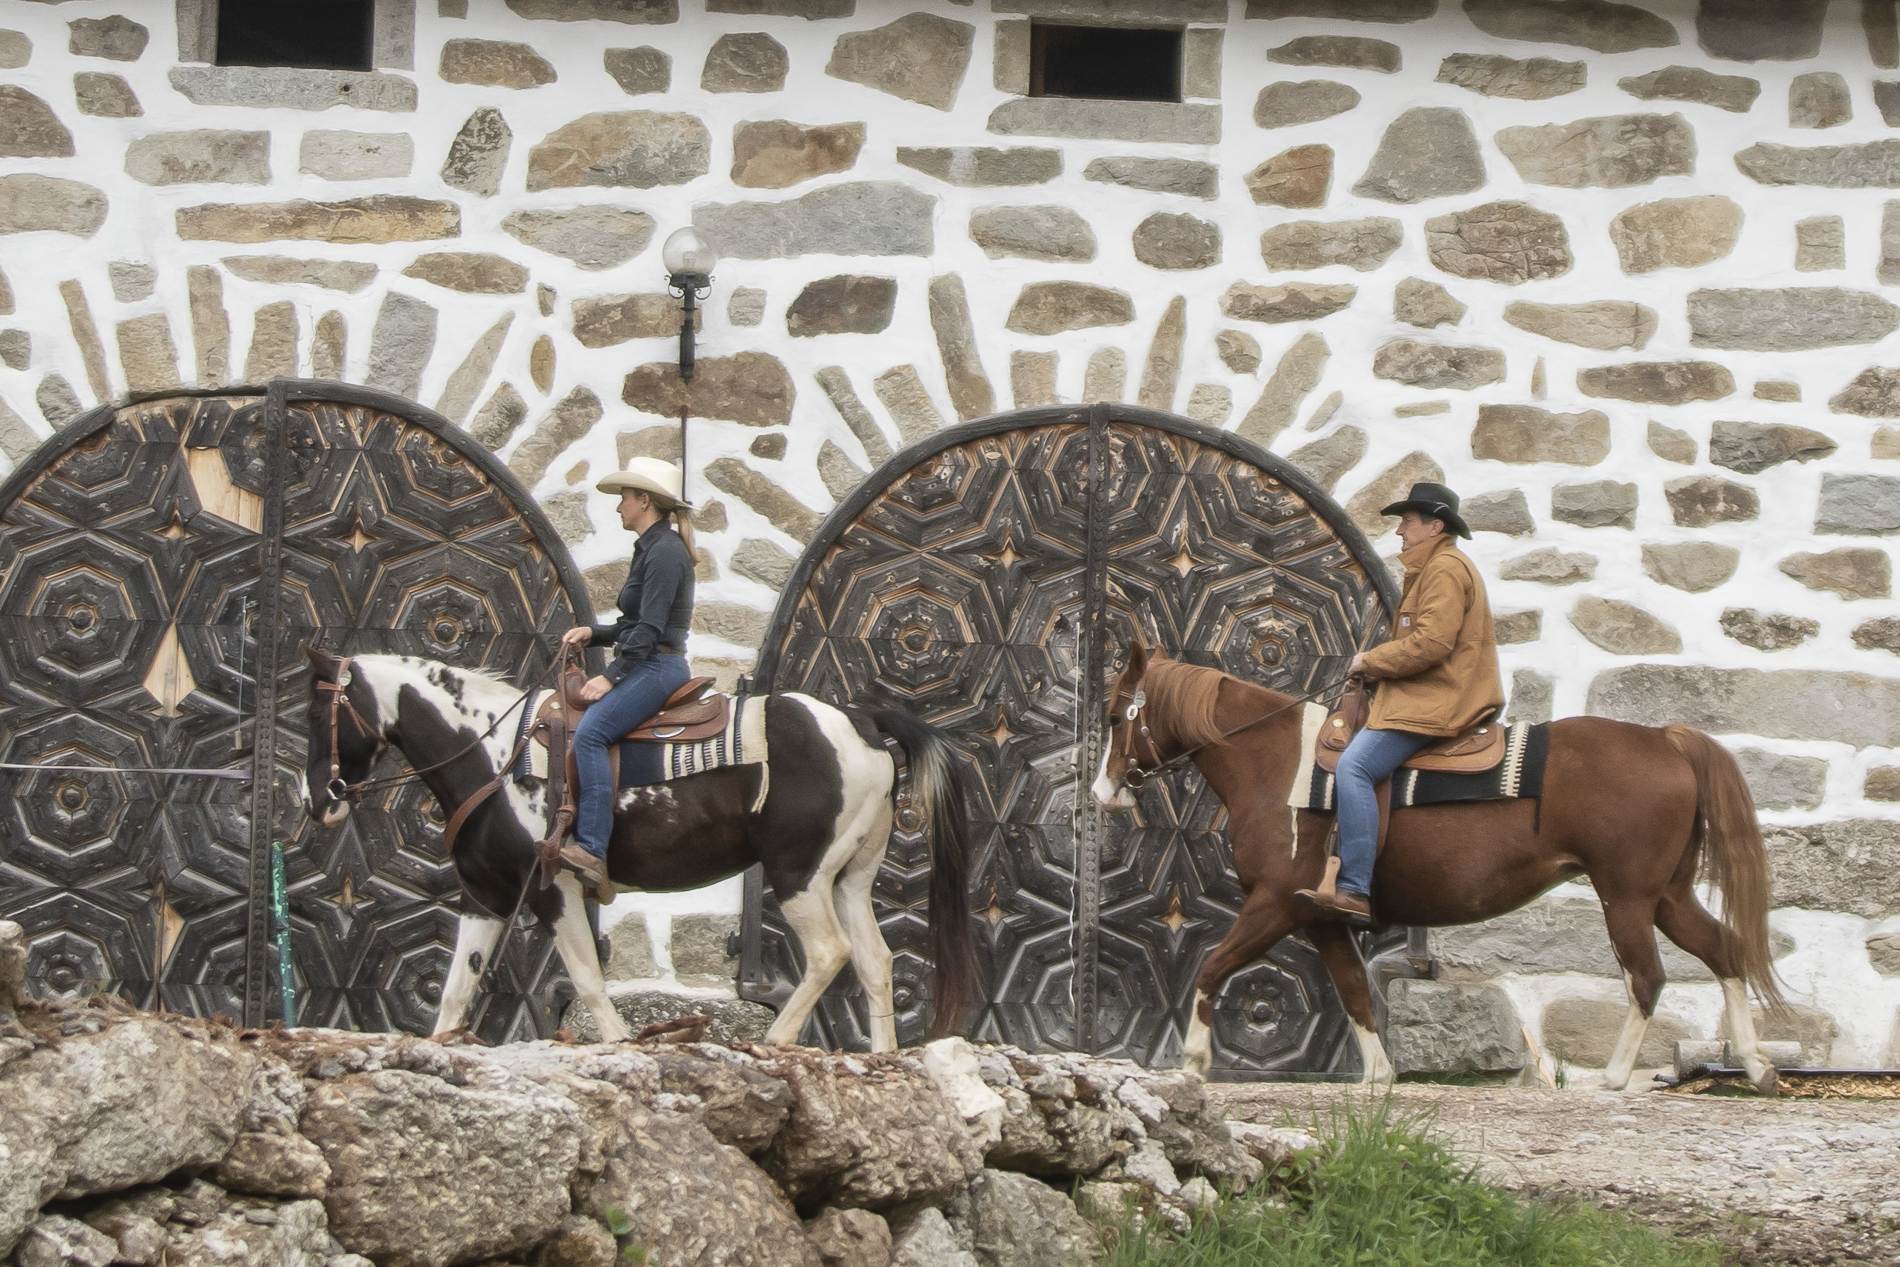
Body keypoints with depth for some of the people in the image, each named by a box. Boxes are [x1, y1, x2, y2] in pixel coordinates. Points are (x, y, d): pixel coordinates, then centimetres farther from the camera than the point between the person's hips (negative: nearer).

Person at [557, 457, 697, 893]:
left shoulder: (665, 552, -13)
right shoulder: (650, 549, 19)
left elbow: (649, 628, -19)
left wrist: (611, 676, -20)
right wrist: (592, 634, 10)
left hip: (658, 666, -11)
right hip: (643, 666, 11)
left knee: (590, 732, -27)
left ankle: (592, 850, -34)